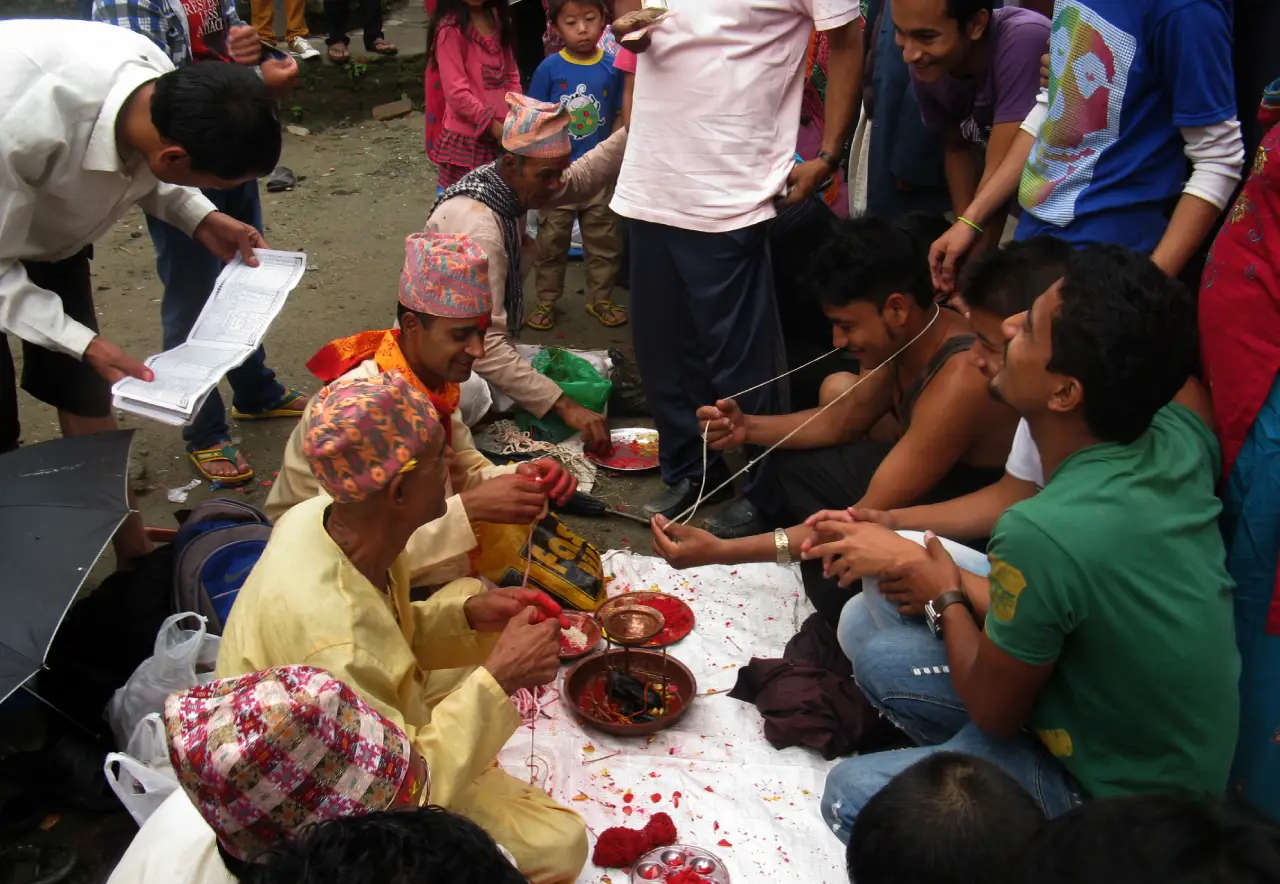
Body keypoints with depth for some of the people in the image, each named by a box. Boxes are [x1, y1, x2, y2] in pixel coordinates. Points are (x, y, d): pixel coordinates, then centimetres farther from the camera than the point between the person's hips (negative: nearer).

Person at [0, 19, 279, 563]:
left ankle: (135, 560, 20)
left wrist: (201, 220, -14)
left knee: (82, 394, 9)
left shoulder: (162, 85, -24)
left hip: (50, 231, 6)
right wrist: (84, 344, -35)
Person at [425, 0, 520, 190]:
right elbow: (457, 92, -17)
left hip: (502, 135, 6)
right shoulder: (451, 29, -14)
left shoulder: (498, 18, 7)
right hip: (465, 139, -6)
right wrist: (493, 125, -18)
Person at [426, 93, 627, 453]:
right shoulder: (477, 226, -30)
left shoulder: (512, 183, -4)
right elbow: (484, 345, -34)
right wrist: (565, 406, -35)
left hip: (479, 345, 9)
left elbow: (582, 179, 12)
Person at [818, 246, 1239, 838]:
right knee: (872, 640, 4)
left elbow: (994, 712, -21)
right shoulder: (1180, 437, -18)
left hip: (1118, 801, -7)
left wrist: (946, 599, 1)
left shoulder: (1044, 535, -37)